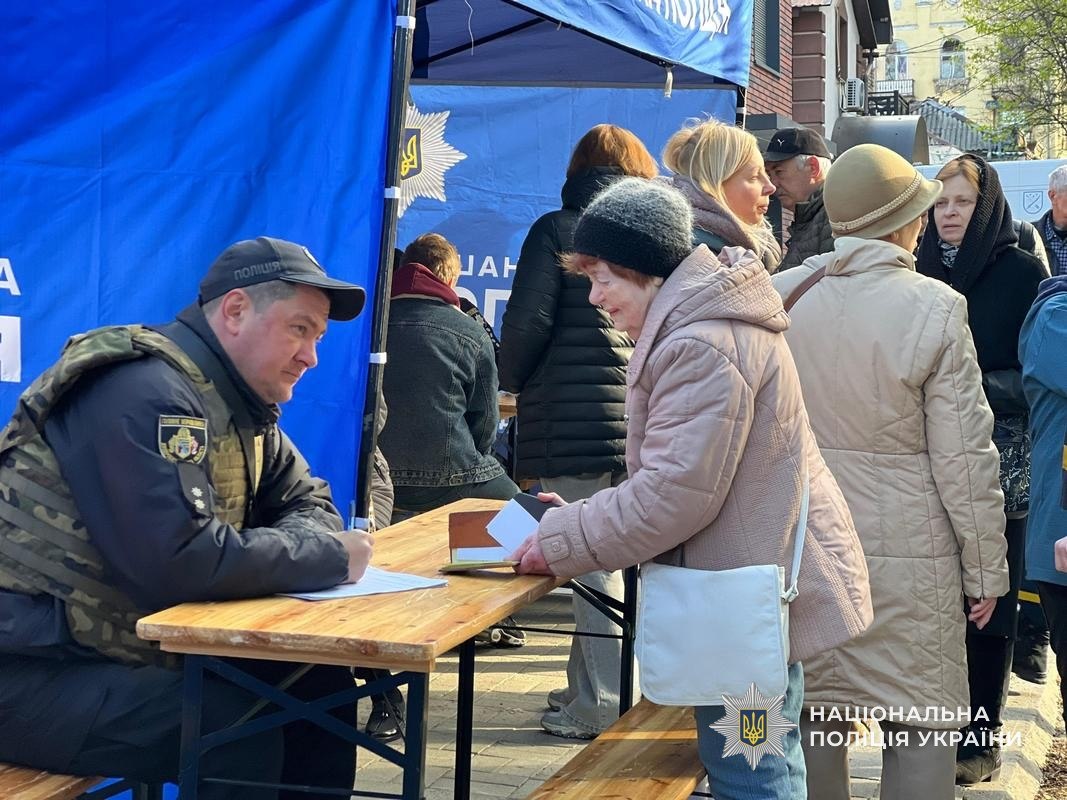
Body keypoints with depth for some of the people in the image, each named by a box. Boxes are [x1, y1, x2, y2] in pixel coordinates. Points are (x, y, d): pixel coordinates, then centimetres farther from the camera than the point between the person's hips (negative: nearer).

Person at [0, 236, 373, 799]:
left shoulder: (237, 402, 9)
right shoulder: (147, 392, -21)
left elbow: (305, 503, 16)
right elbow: (182, 560, -31)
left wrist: (306, 546, -9)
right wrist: (329, 557, -19)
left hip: (131, 650, 9)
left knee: (320, 688, 1)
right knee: (238, 734, -24)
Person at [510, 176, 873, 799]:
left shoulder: (699, 345, -21)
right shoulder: (710, 318, 13)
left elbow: (676, 493, -24)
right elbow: (675, 476, 19)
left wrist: (561, 541, -14)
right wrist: (584, 518, 10)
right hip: (766, 578, 11)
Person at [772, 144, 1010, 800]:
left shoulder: (779, 295, 0)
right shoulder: (935, 307, -12)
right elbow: (965, 457, -10)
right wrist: (986, 568, 0)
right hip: (910, 556, -4)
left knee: (814, 720, 12)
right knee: (921, 725, 6)